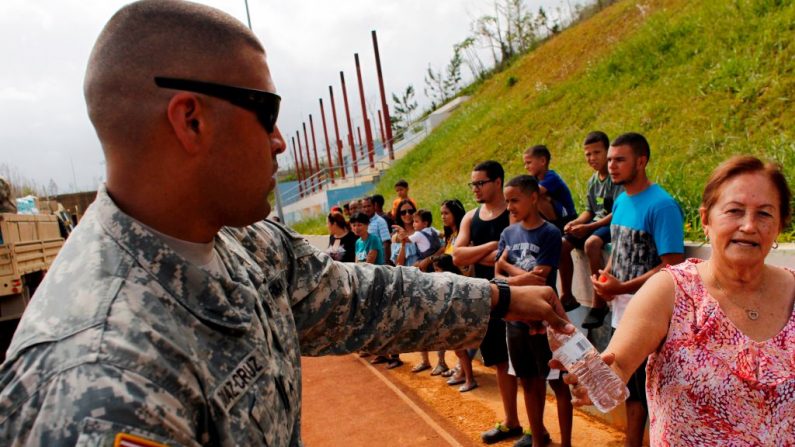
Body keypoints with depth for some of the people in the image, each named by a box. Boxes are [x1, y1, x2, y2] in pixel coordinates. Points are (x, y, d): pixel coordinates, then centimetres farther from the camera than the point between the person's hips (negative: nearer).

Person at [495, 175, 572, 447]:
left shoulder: (550, 234, -12)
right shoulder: (508, 233, 5)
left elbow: (538, 279, -18)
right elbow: (498, 275, 1)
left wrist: (508, 266, -10)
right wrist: (520, 279, -16)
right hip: (516, 318, 6)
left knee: (557, 382, 7)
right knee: (528, 381, 17)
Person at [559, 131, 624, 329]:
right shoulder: (592, 181, 13)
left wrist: (589, 227, -24)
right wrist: (576, 222, -6)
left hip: (613, 225, -8)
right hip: (595, 224, 8)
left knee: (591, 243, -35)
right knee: (562, 243, -7)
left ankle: (599, 303, -27)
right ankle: (566, 295, 6)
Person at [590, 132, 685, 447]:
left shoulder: (661, 205, -17)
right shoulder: (620, 202, 8)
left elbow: (673, 266, -21)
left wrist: (622, 288, -23)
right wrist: (605, 277, 0)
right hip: (623, 314, 8)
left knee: (650, 391, 4)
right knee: (632, 389, 21)